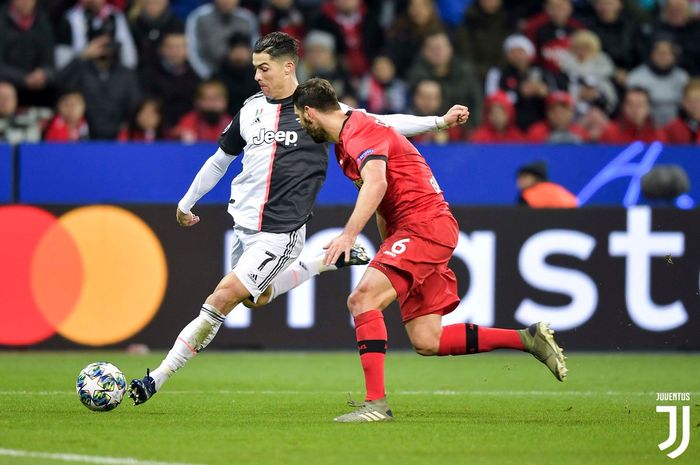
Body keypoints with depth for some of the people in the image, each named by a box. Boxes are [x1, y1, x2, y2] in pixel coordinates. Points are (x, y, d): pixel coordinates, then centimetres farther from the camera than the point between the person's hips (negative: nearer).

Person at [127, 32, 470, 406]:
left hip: (279, 233, -7)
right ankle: (330, 261, 33)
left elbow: (381, 123, -1)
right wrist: (187, 202, 28)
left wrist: (438, 121, -8)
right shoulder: (251, 109, 8)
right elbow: (220, 159, 22)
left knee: (222, 298, -14)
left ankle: (159, 378, -10)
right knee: (256, 298, 17)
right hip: (244, 224, 7)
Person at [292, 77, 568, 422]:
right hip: (409, 230, 10)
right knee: (426, 342, 2)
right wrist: (387, 248, 27)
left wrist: (350, 233, -40)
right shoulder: (345, 143, 21)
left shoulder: (359, 130, -12)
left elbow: (376, 183, -30)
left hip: (425, 225, -10)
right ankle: (528, 339, 11)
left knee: (362, 298, -23)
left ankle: (376, 403, -26)